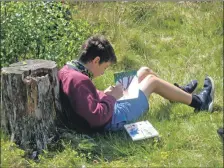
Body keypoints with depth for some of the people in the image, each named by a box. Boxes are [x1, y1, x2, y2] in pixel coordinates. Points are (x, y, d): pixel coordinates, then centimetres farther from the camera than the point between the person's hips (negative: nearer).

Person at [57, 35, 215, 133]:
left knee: (145, 71, 17)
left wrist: (104, 95, 1)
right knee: (152, 80, 5)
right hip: (111, 120, -10)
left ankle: (180, 92, 42)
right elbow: (97, 117, -34)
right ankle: (197, 102, 24)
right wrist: (111, 97, -20)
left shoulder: (67, 70, -2)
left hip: (107, 109, 10)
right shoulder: (79, 80, -32)